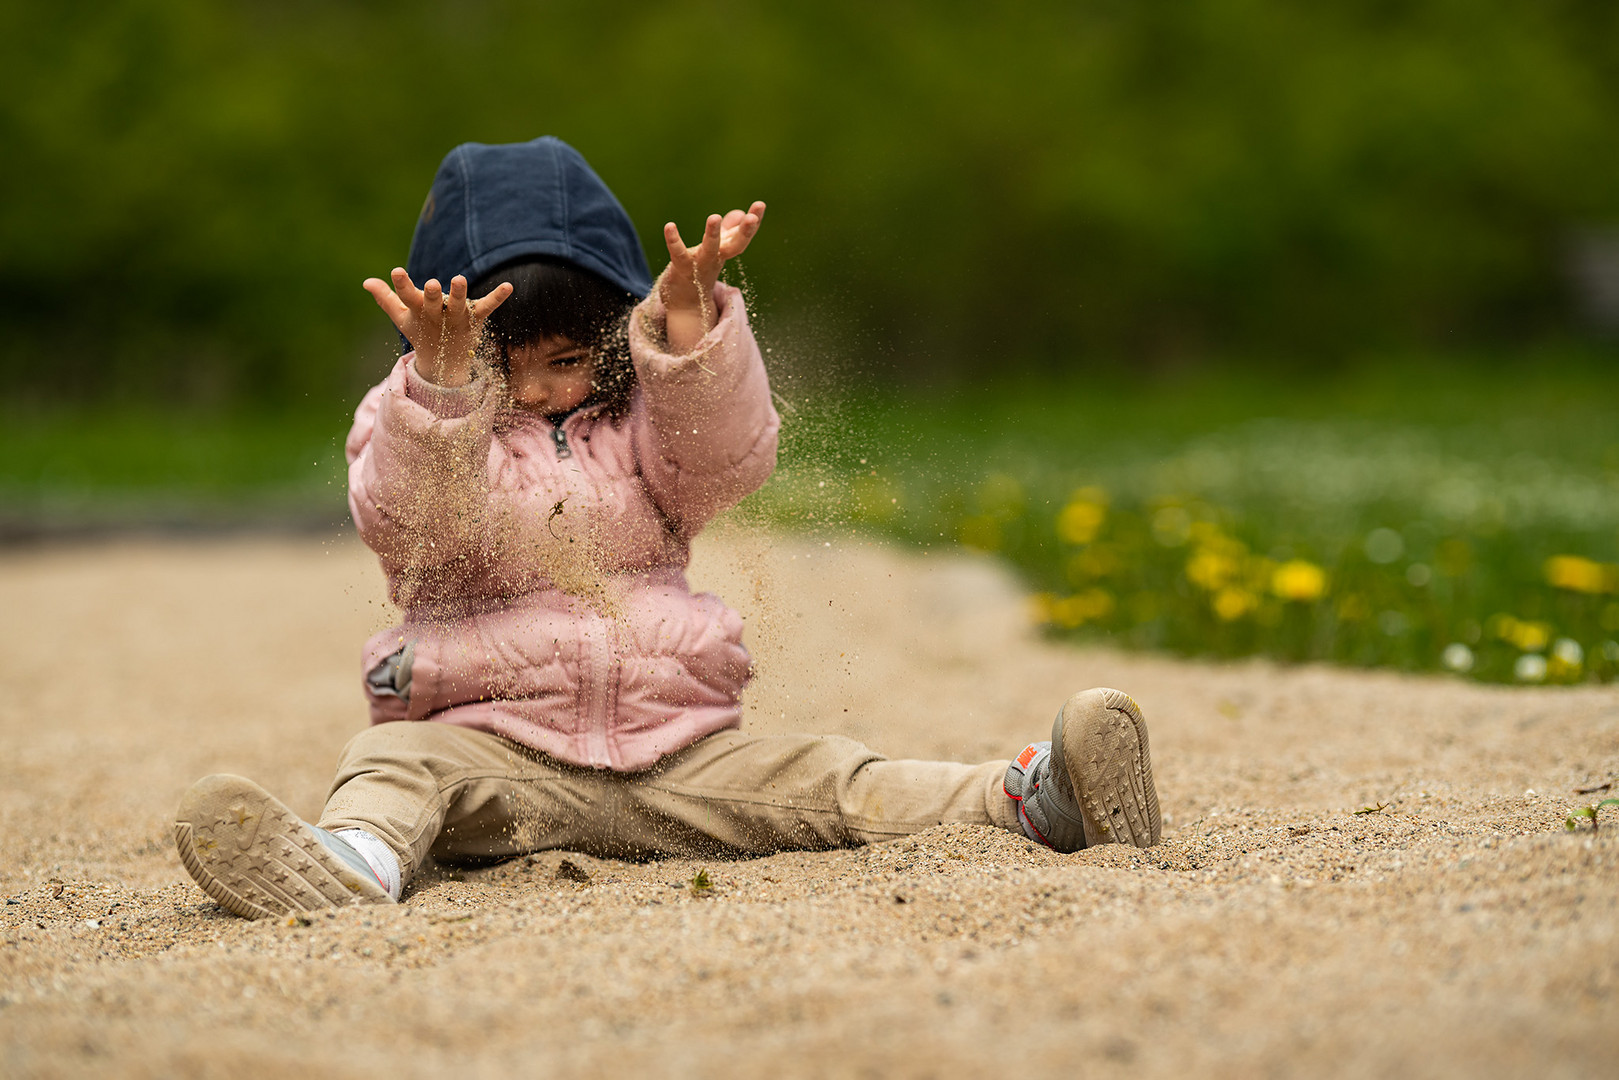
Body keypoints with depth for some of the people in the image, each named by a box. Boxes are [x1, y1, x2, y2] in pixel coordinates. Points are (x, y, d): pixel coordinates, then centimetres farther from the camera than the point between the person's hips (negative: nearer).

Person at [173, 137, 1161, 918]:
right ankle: (354, 863, -60)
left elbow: (729, 457, -9)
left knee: (824, 781, -14)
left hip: (674, 750, 2)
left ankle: (1022, 800, -27)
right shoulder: (407, 421, 4)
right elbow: (407, 520, -17)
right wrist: (444, 379, -32)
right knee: (396, 761, -31)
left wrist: (689, 319, -23)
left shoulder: (644, 419, 11)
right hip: (495, 746, -2)